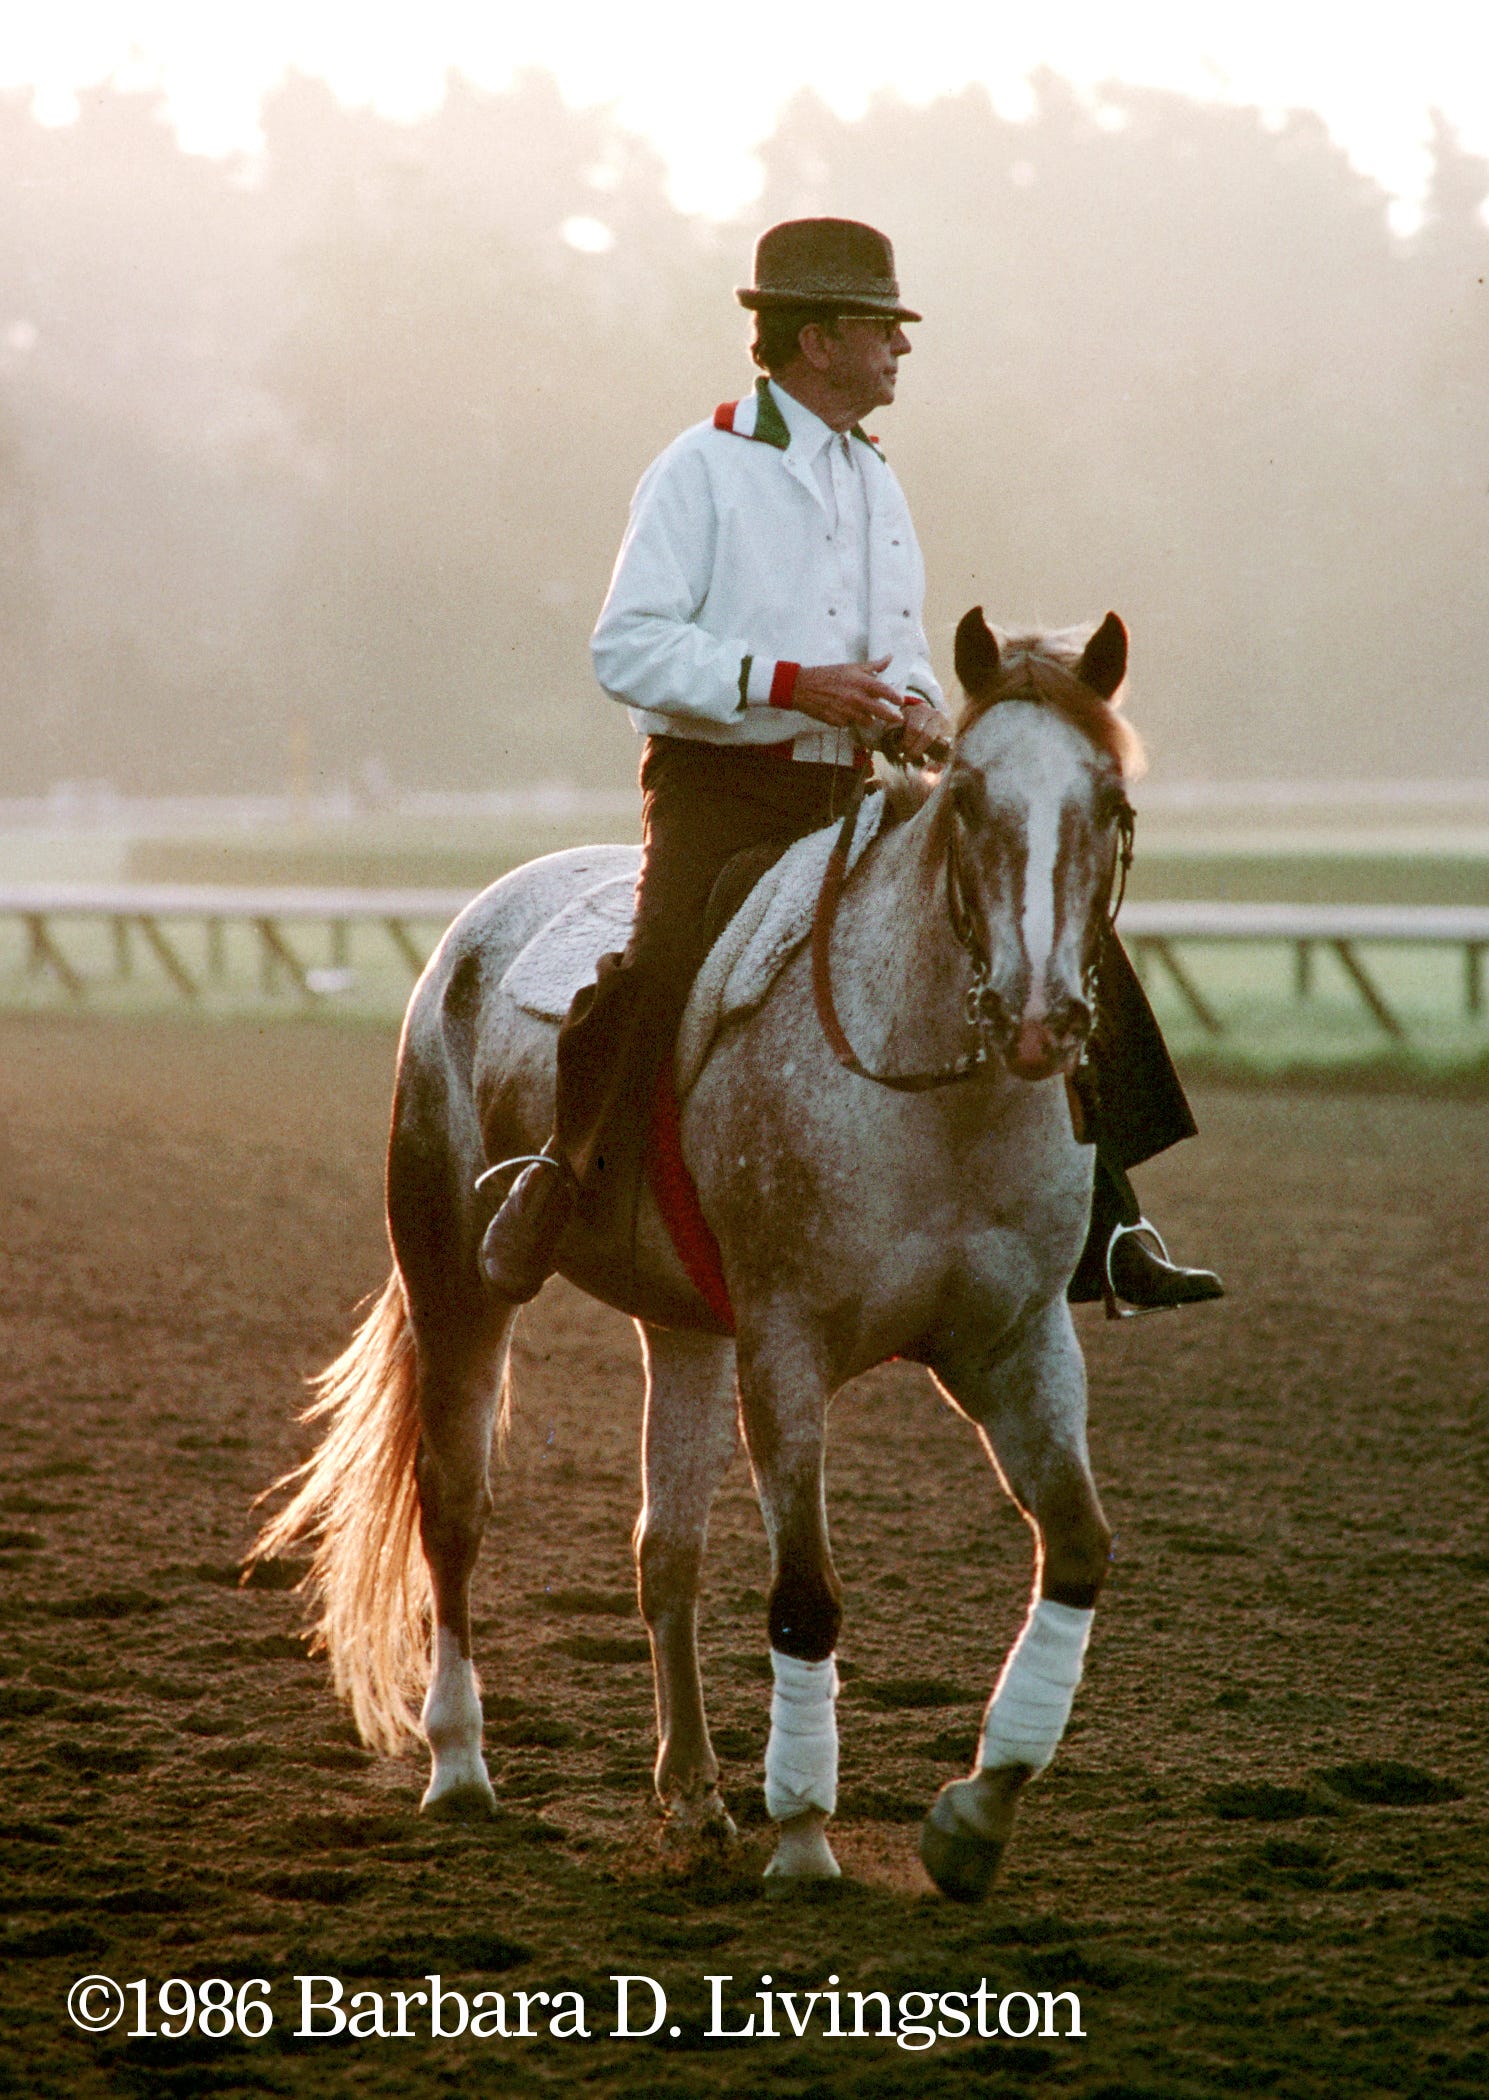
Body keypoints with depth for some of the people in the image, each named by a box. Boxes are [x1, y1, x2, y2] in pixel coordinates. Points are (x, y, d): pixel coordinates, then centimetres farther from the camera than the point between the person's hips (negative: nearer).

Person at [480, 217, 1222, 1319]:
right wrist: (792, 683, -22)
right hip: (719, 788, -6)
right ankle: (558, 1185, -8)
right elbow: (628, 648, -13)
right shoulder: (702, 469, -5)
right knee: (664, 970, -33)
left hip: (853, 801, 6)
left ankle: (1103, 1227, -2)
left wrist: (918, 708, 2)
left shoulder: (876, 482, 18)